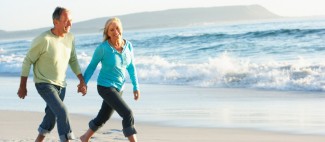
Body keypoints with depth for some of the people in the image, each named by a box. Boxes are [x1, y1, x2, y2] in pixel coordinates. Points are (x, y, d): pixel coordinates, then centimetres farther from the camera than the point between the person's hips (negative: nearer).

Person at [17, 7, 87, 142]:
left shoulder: (70, 38, -3)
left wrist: (82, 81, 7)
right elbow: (27, 62, -13)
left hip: (60, 85, 7)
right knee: (62, 111, -21)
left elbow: (73, 61, 11)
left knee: (51, 117, 15)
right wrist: (22, 87, -8)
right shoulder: (43, 40, -22)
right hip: (44, 84, -7)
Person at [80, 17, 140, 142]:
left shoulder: (128, 46, -6)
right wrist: (84, 83, -1)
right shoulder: (103, 48, -19)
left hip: (118, 88, 6)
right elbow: (92, 66, -6)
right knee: (127, 114, -17)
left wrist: (136, 87, 5)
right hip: (105, 87, -6)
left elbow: (131, 67, 6)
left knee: (103, 118, 20)